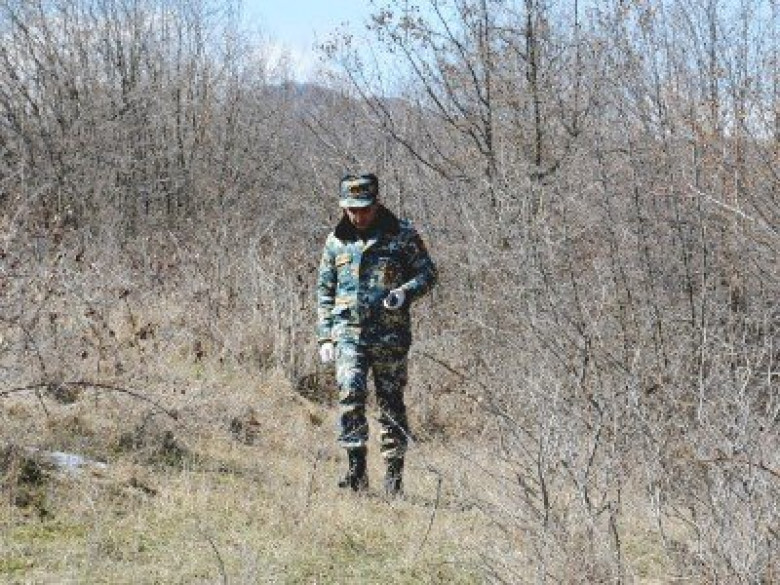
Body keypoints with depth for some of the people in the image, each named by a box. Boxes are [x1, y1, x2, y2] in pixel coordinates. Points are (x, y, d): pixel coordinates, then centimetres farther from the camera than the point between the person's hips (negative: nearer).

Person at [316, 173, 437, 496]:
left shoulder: (402, 234, 2)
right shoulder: (337, 240, 10)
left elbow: (428, 272, 6)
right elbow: (324, 291, 16)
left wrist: (405, 292, -15)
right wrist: (324, 336, 9)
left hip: (390, 334, -1)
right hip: (348, 332, 1)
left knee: (391, 402, 3)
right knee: (350, 394, -16)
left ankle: (394, 474, 12)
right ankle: (356, 469, -10)